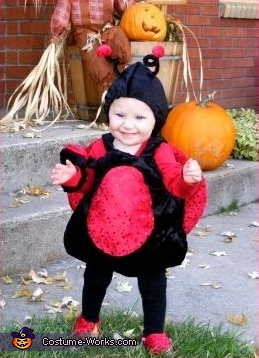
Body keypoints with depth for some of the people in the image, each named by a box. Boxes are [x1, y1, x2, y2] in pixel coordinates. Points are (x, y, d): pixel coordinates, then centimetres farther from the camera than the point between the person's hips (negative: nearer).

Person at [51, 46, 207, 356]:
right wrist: (71, 176, -15)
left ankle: (154, 333, 33)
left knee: (152, 283, 14)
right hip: (102, 230, 2)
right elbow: (87, 181, 4)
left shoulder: (161, 153, -15)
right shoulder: (100, 148, -8)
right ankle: (88, 320, 47)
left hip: (149, 234, -2)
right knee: (96, 278, 22)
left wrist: (188, 179, -38)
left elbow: (175, 185, -18)